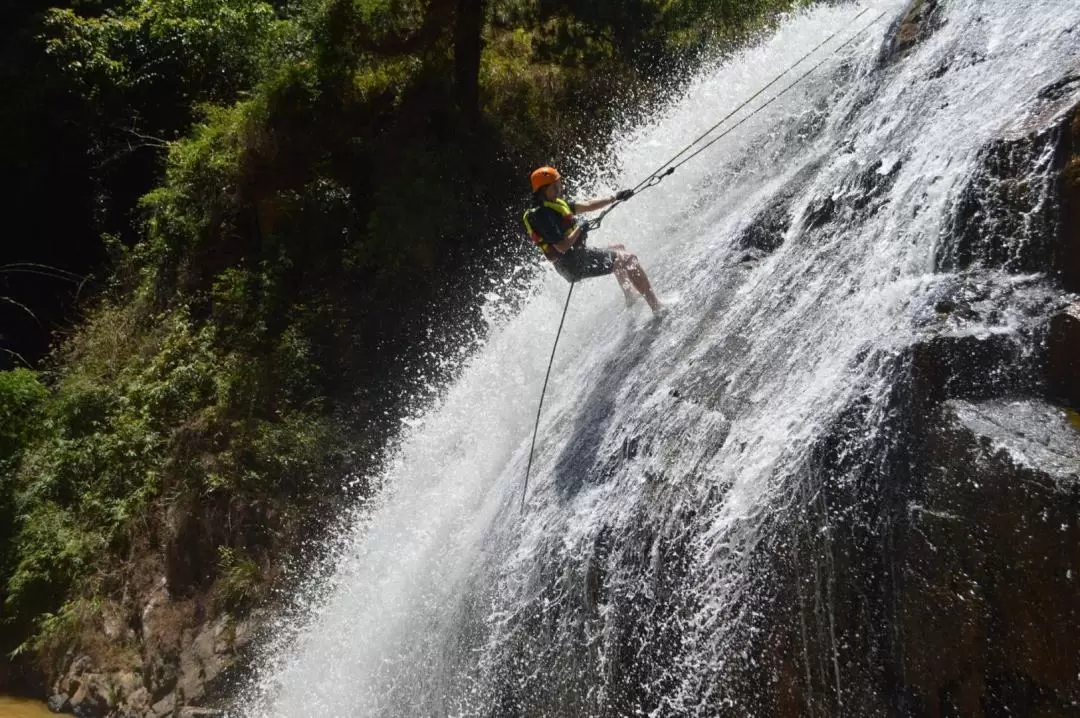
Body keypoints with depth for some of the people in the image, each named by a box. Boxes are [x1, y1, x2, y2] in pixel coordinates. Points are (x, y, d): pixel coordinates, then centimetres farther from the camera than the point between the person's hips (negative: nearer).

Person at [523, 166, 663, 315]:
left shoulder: (554, 203, 11)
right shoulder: (542, 214, -20)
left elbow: (587, 206, 17)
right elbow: (562, 246, -26)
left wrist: (614, 198, 12)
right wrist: (580, 228, -14)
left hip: (577, 255, 11)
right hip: (575, 263, -11)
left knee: (619, 249, 29)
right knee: (629, 259, -12)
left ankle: (630, 301, 33)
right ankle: (657, 308, -15)